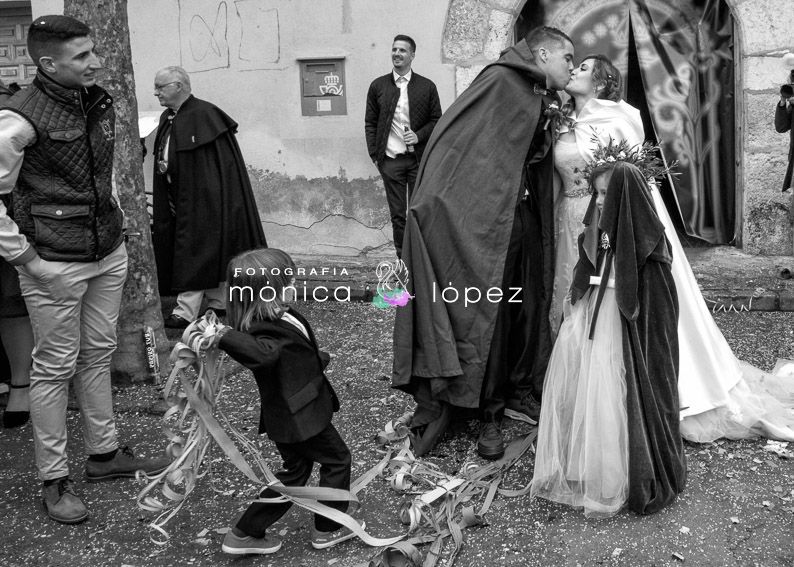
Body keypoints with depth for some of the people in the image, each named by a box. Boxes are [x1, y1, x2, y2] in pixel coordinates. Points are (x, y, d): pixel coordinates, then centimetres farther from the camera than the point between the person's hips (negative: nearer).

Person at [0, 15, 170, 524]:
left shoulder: (100, 101, 6)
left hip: (109, 253, 7)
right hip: (55, 266, -7)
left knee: (99, 354, 16)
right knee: (56, 368, 2)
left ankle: (105, 453, 31)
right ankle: (54, 480, 15)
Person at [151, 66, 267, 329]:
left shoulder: (204, 115, -14)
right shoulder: (168, 119, 12)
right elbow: (164, 162, 19)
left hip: (203, 199, -8)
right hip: (178, 197, 8)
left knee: (194, 252, -6)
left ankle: (185, 312, -3)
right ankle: (219, 303, 22)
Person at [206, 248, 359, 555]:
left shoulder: (281, 317, 1)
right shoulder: (266, 331, -30)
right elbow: (261, 352, -54)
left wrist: (316, 358, 36)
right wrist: (224, 336, -63)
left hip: (292, 414, 10)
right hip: (299, 416, -10)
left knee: (295, 473, 20)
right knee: (337, 460, 10)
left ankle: (246, 532, 24)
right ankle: (328, 529, 26)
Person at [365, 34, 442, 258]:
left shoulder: (427, 87, 4)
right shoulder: (378, 86, 7)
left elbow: (436, 120, 6)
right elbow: (370, 123, 9)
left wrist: (419, 136, -11)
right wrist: (375, 155, 2)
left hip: (419, 159, -1)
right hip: (390, 160, 1)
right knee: (397, 214, 4)